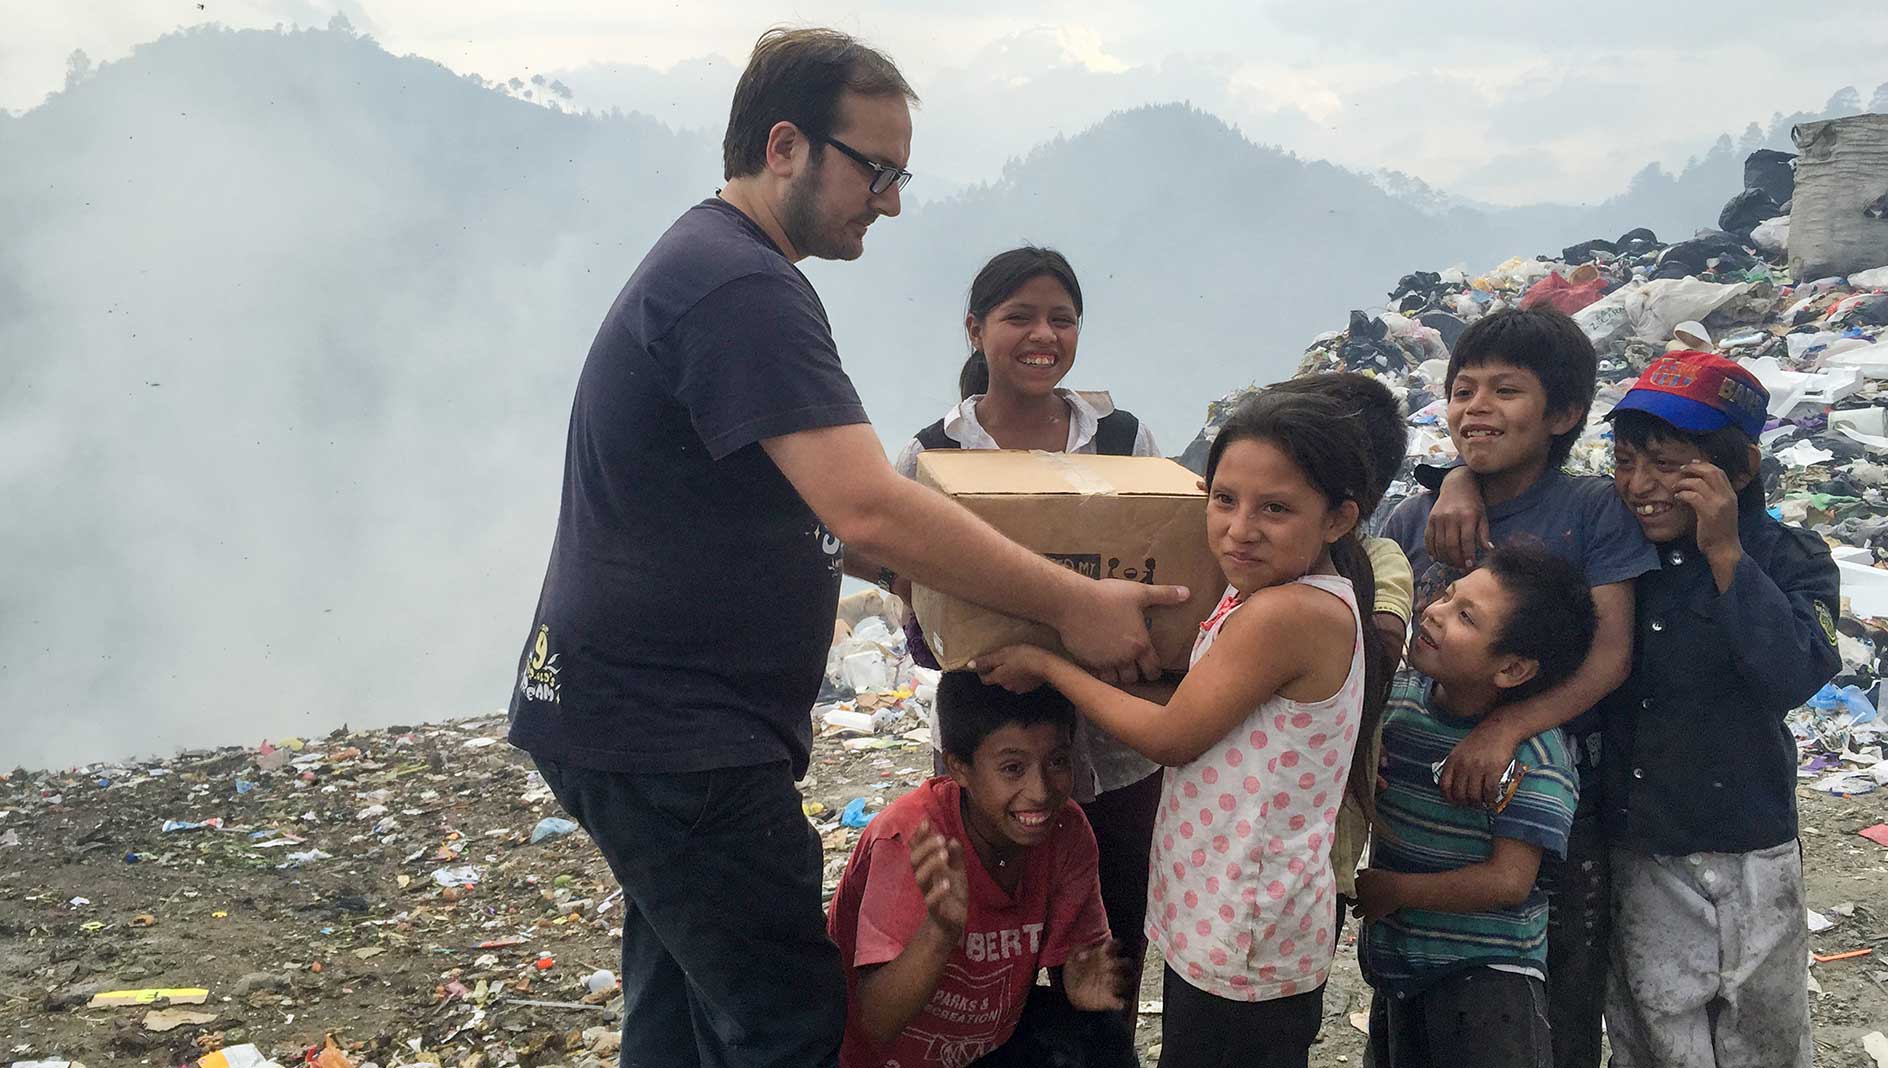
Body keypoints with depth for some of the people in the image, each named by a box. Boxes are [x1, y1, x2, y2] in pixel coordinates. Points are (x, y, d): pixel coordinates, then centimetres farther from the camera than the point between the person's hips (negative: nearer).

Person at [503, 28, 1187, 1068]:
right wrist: (1071, 605, -21)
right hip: (669, 737, -11)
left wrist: (924, 574, 9)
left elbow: (795, 504, 19)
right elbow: (868, 510, -29)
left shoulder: (711, 263, 14)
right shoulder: (739, 288, -20)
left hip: (652, 715, 11)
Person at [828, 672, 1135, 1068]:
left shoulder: (1067, 831, -13)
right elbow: (876, 1026, -33)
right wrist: (940, 931, -51)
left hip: (994, 1031, 3)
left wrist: (1081, 982, -29)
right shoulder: (909, 841, -28)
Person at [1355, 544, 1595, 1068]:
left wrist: (1391, 890, -12)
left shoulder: (1535, 753, -19)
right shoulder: (1397, 693, -2)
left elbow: (1507, 882, -21)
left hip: (1486, 972, -6)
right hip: (1391, 964, 6)